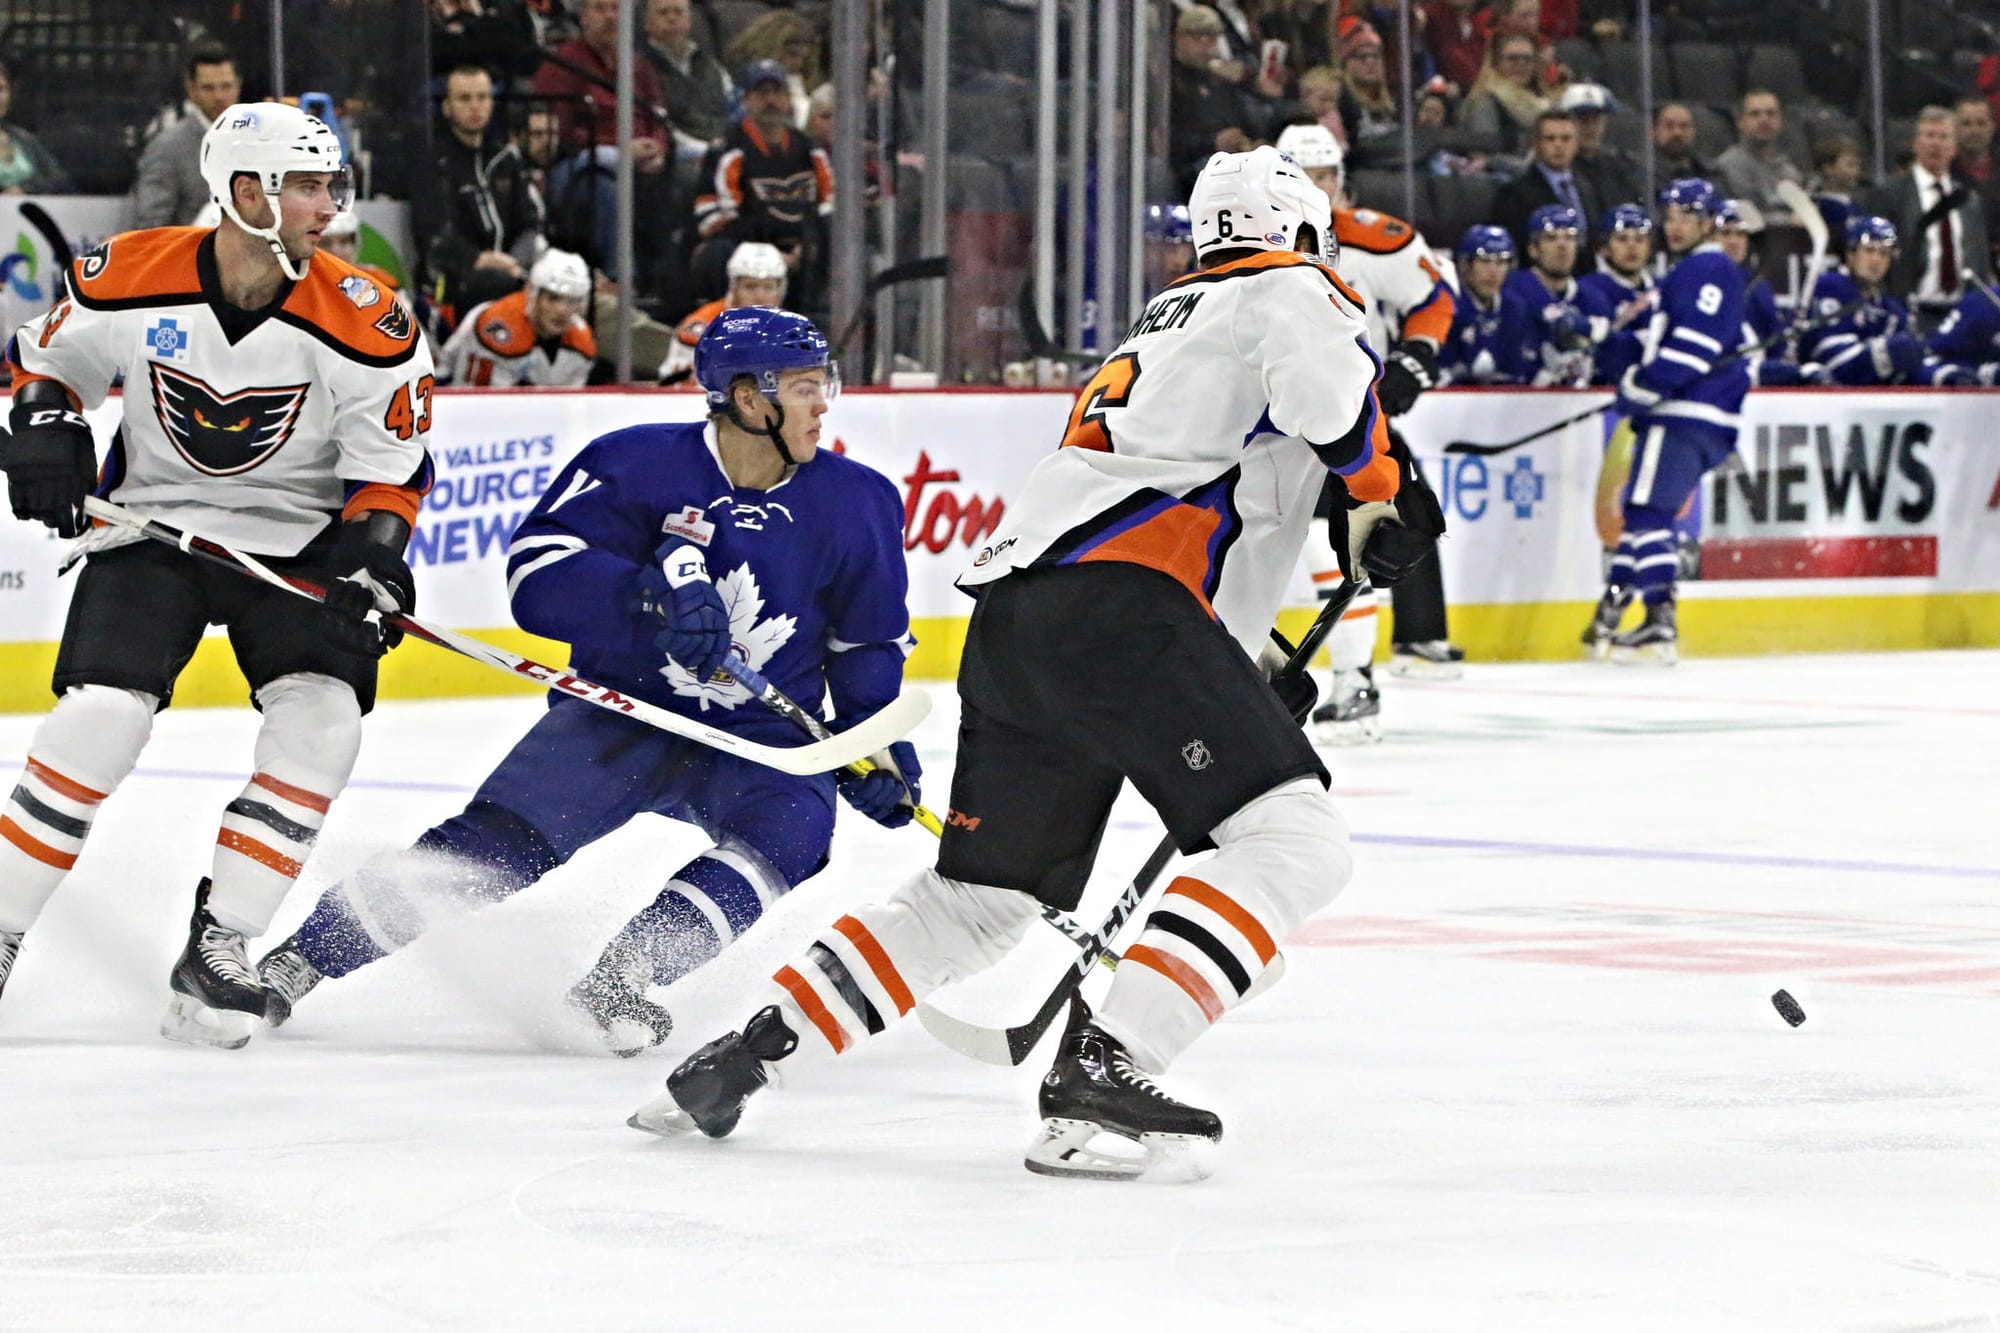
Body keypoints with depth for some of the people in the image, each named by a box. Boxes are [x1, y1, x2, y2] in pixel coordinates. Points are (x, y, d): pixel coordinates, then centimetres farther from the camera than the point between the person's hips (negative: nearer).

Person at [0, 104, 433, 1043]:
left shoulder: (364, 325, -15)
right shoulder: (131, 280, -14)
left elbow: (391, 469, -6)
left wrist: (370, 559, -22)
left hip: (295, 544, 1)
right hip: (150, 527, -1)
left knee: (320, 719, -18)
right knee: (96, 718, -16)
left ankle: (216, 948, -9)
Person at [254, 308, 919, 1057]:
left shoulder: (856, 505, -2)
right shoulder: (639, 465, -13)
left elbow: (869, 642, 13)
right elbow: (536, 574, -22)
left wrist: (880, 744, 0)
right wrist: (653, 592, -35)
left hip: (762, 740, 3)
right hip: (619, 711, -3)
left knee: (791, 830, -29)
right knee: (502, 838, -18)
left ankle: (622, 963, -37)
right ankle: (303, 958, -14)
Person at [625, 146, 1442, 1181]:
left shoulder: (1163, 322, 34)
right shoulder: (1291, 292, 8)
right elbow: (1325, 388, -16)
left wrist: (1251, 669, 41)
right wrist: (1381, 495, 0)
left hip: (1010, 611, 9)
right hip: (1114, 601, -9)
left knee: (979, 893, 20)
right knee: (1292, 843, -12)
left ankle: (743, 1053, 19)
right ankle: (1101, 1070, -25)